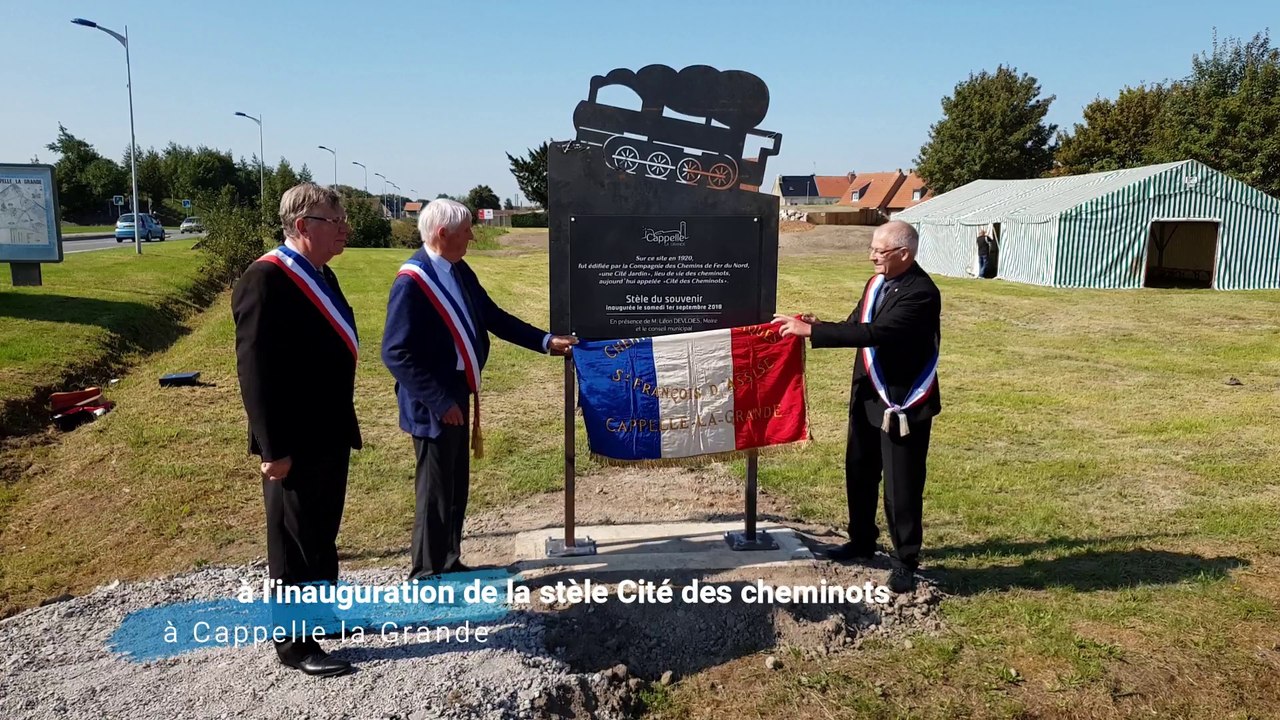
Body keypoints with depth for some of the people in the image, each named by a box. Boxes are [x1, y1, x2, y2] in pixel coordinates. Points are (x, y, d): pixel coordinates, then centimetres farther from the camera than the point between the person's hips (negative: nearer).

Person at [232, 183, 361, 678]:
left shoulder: (320, 276, 10)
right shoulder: (265, 280, -19)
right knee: (295, 541, 5)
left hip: (330, 432, 9)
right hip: (295, 442, -9)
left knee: (322, 533, 21)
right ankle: (295, 642, 20)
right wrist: (274, 449, -23)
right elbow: (255, 371, -22)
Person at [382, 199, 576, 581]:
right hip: (435, 403, -8)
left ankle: (448, 563, 33)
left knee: (456, 484, 18)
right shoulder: (411, 282, -21)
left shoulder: (460, 271, 5)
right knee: (436, 488, 4)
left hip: (458, 393, 8)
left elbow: (493, 317, 12)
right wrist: (440, 401, -22)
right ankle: (427, 575, 21)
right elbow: (396, 353, -22)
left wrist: (546, 341, 7)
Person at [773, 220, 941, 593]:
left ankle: (905, 561, 18)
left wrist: (810, 330, -30)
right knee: (859, 474, 19)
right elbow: (855, 327, 11)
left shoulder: (921, 293, -21)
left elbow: (875, 333, -31)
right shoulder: (877, 283, 7)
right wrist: (818, 326, -9)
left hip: (904, 403, -8)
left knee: (902, 486, 1)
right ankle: (861, 542, 37)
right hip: (867, 397, 8)